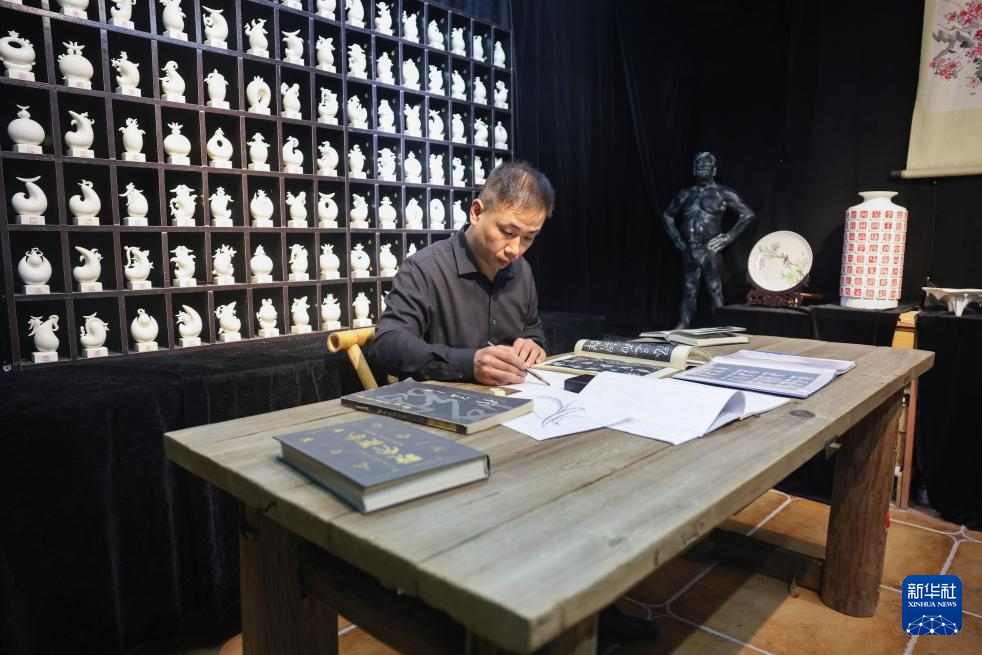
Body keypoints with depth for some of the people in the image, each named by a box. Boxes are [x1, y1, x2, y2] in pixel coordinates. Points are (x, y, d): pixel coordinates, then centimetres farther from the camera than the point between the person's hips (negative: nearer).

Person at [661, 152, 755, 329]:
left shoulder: (723, 193, 1)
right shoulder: (685, 194, 13)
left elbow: (748, 214, -1)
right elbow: (667, 216, 25)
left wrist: (729, 237, -6)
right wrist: (676, 238, 12)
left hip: (710, 250, -4)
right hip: (688, 250, 4)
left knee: (714, 291, -3)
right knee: (689, 291, 8)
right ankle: (682, 326, 12)